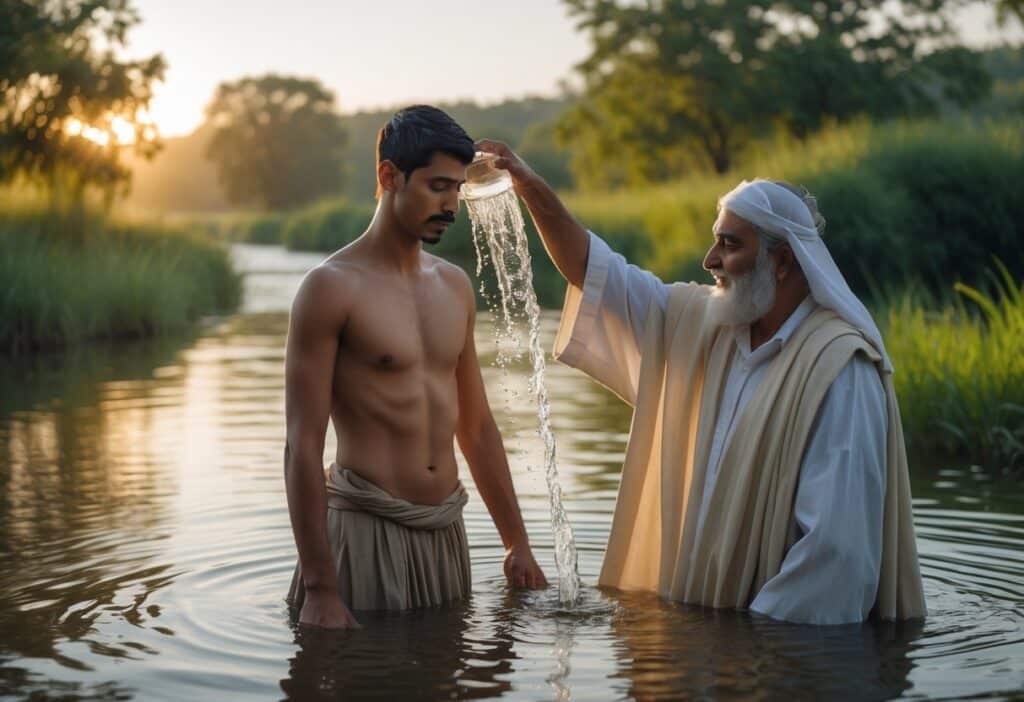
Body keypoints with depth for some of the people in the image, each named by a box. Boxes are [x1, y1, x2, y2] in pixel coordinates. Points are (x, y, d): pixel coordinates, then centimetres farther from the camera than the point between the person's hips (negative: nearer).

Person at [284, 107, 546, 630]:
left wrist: (517, 542, 15)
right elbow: (302, 445, -13)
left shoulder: (455, 286, 11)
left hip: (446, 529, 6)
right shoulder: (331, 287, -9)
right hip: (365, 529, -6)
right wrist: (318, 586, -18)